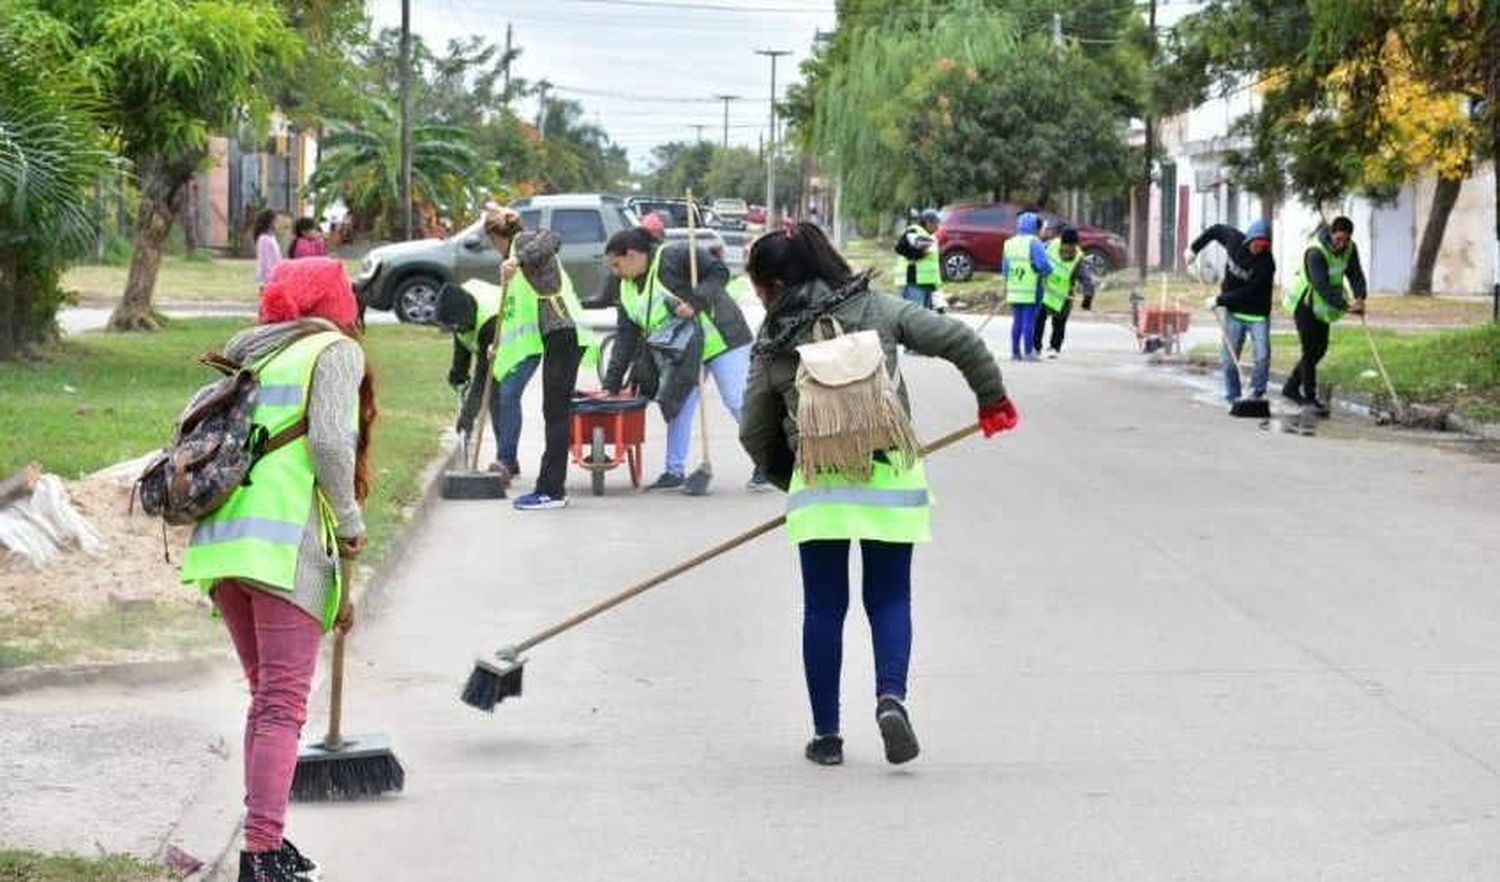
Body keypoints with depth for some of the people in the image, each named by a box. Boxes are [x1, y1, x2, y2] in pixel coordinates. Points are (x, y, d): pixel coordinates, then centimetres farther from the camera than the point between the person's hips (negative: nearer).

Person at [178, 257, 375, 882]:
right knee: (283, 704, -8)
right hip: (284, 542, -7)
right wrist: (350, 523, 2)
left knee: (266, 695, 17)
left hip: (220, 542, 7)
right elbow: (329, 441, -14)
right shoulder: (335, 350, 3)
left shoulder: (248, 355, 24)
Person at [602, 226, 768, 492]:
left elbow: (719, 273, -20)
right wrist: (611, 386, 3)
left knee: (737, 401, -8)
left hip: (721, 340, -8)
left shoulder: (675, 256, -17)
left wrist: (695, 303, -32)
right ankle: (675, 472, 14)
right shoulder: (627, 289, 7)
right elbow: (625, 340, 8)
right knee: (678, 408, 6)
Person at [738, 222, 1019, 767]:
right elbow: (959, 341, 0)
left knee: (823, 608, 9)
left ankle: (826, 733, 12)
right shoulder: (876, 309, 5)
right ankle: (891, 696, -13)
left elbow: (755, 433, 10)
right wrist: (992, 399, 15)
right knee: (890, 599, 12)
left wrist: (787, 479, 27)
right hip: (889, 472, 1)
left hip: (816, 481, -1)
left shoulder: (773, 345, 5)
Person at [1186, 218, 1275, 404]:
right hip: (1234, 312, 4)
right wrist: (1195, 248, 11)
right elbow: (1217, 229, 12)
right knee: (1230, 358, 3)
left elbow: (1247, 293, -25)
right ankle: (1232, 396, 11)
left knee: (1263, 356, -13)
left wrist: (1219, 300, -23)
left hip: (1258, 314, -3)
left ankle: (1256, 393, -2)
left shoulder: (1266, 264, -23)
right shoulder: (1235, 240, -10)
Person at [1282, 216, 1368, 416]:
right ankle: (1310, 397, -3)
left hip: (1322, 306, 8)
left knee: (1320, 348, 12)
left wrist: (1360, 298, -29)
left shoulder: (1350, 249, -6)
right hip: (1305, 302, -8)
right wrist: (1346, 306, -42)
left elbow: (1355, 274, -10)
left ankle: (1292, 387, 26)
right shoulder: (1316, 252, -30)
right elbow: (1322, 286, -36)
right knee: (1310, 350, -9)